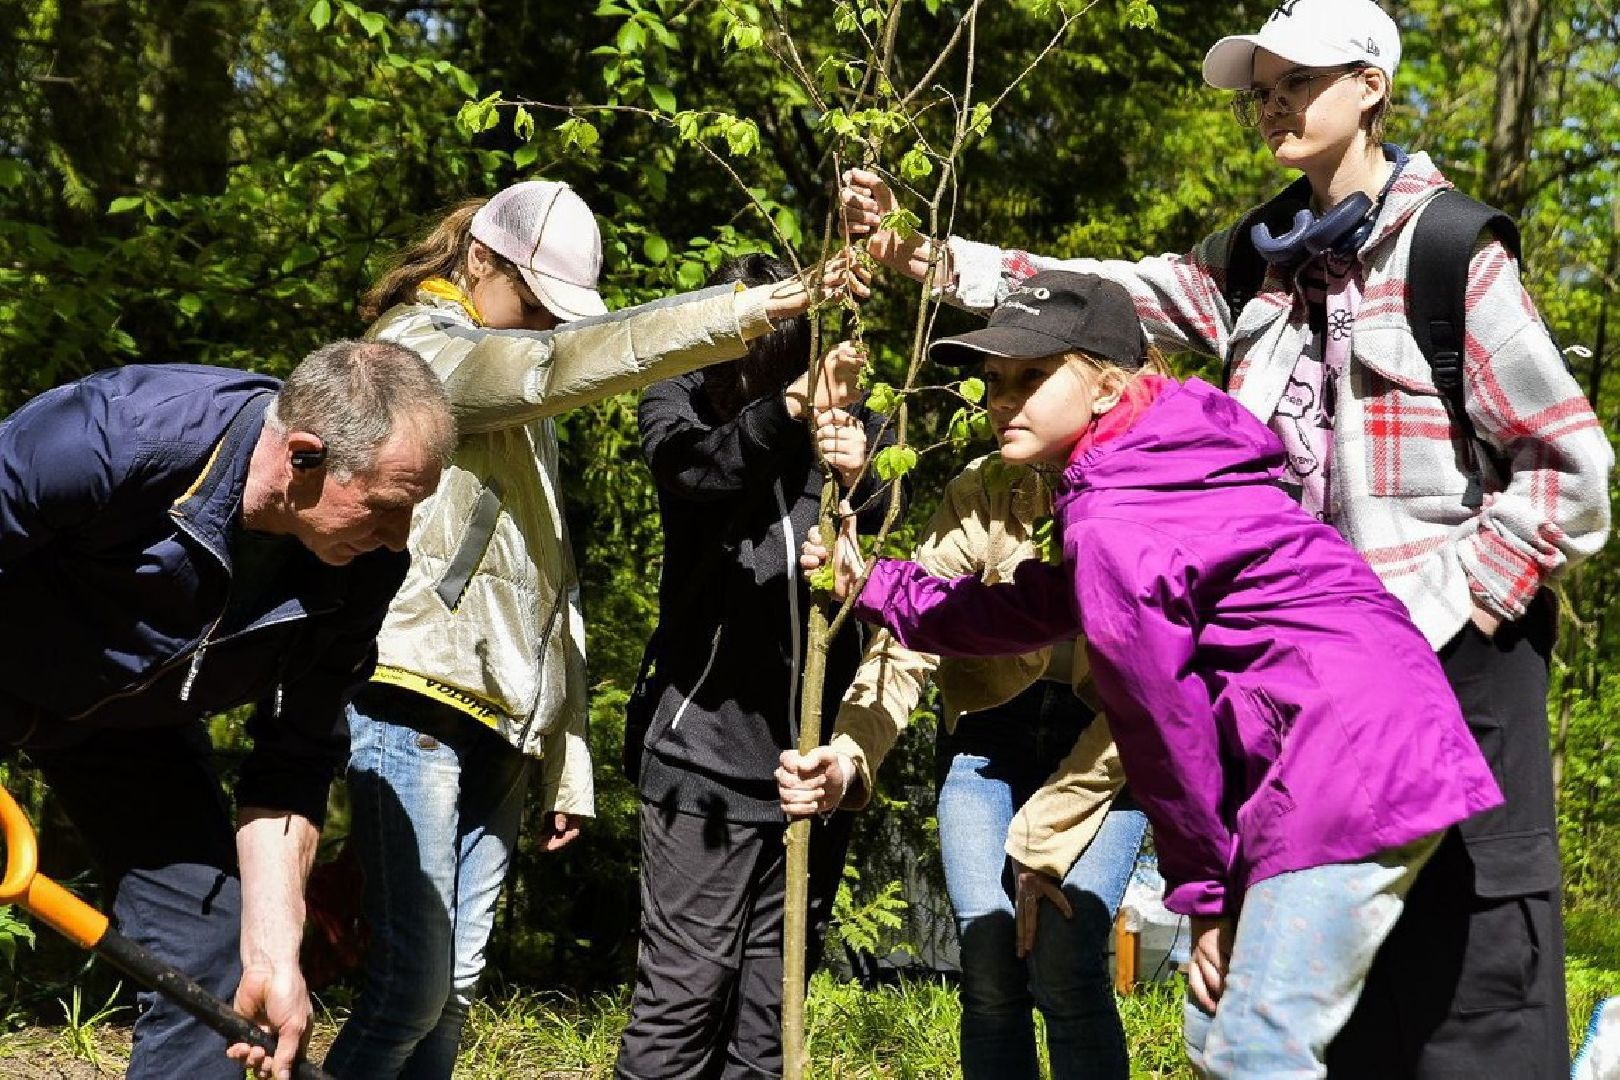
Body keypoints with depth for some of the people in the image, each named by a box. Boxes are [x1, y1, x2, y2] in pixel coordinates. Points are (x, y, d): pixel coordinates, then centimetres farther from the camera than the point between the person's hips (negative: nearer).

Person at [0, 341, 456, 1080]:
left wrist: (274, 954, -20)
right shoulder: (117, 432, -39)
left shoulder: (362, 568, -21)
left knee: (209, 947, -3)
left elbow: (290, 769, -14)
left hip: (137, 716, 5)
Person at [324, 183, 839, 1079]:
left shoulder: (523, 411, 24)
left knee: (454, 989, 5)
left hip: (503, 726, 8)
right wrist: (745, 313, -28)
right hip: (416, 703, -8)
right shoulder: (418, 348, 0)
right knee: (412, 982, -12)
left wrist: (567, 763, 17)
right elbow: (565, 365, -20)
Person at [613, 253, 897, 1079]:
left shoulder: (853, 426, 2)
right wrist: (788, 408, -42)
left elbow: (881, 515, -16)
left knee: (773, 988, 12)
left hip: (814, 748, 3)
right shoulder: (681, 401, -2)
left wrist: (859, 475, -40)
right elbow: (698, 467, -23)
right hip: (709, 740, -3)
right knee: (684, 983, -5)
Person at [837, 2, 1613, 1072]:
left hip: (1456, 657, -6)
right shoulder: (1260, 259, 10)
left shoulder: (1449, 251, -8)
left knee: (1468, 965, -2)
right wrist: (928, 257, -11)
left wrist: (1461, 604, -12)